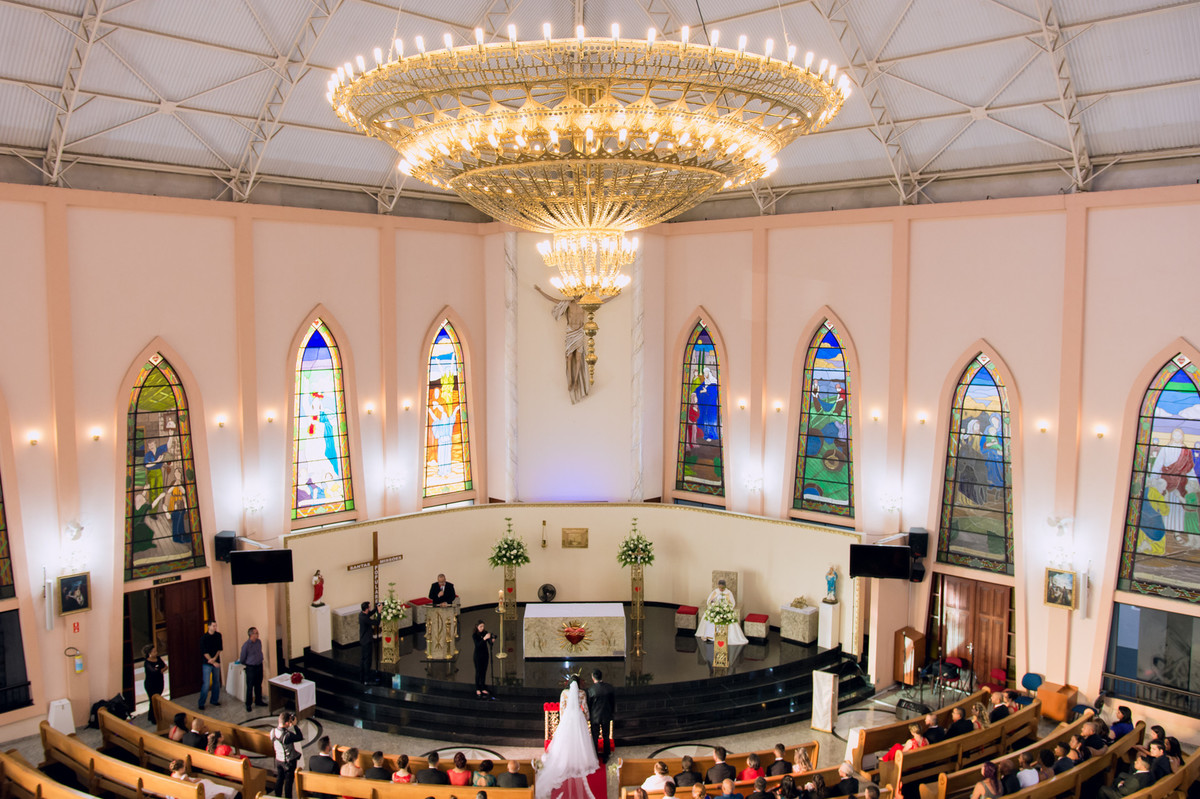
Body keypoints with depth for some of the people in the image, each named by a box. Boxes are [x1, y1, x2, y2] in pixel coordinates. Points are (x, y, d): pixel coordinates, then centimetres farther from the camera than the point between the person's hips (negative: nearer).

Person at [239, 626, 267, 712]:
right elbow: (242, 659, -8)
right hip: (251, 668, -6)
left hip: (259, 666, 6)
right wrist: (248, 664, 5)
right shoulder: (246, 645, -19)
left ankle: (258, 701, 29)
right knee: (250, 687, 0)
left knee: (258, 685, 16)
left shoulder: (259, 642, 1)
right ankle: (248, 705, 11)